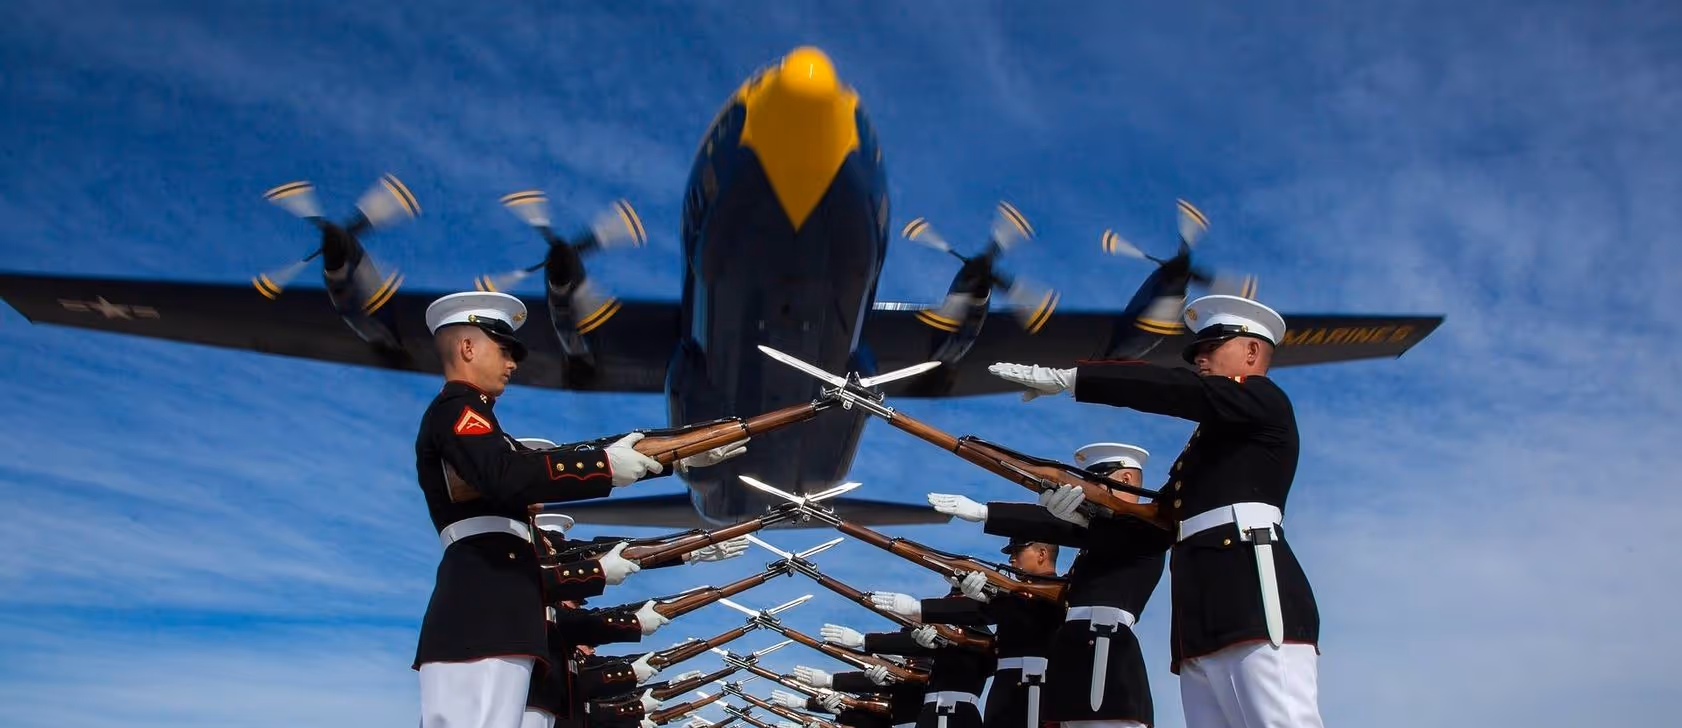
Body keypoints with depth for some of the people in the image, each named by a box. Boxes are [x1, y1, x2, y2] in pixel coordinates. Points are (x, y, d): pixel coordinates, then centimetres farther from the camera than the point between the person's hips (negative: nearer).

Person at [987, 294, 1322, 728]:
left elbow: (1178, 391, -8)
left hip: (1255, 604, -8)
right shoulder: (1210, 442, 31)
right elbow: (1163, 519, 28)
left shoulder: (1264, 400, 7)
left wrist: (1066, 378, -10)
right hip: (1205, 622, 8)